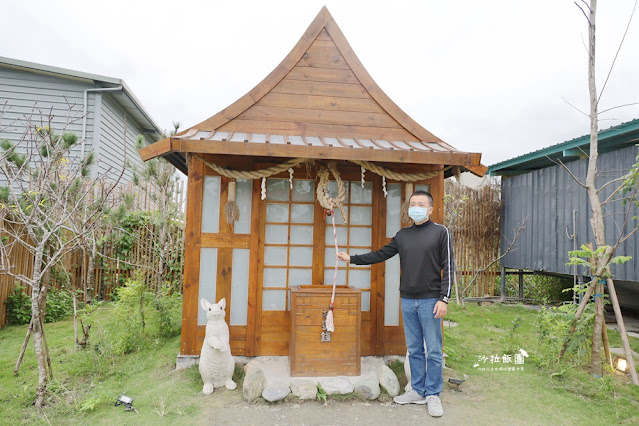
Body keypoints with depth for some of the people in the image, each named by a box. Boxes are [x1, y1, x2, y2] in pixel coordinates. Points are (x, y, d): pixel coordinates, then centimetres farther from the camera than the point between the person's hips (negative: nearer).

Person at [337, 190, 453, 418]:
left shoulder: (440, 232, -3)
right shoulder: (402, 235, 10)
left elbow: (448, 267, -6)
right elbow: (381, 254, 13)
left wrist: (443, 298, -12)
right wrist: (351, 258, 9)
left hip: (430, 301, -4)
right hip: (407, 300, 5)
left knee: (434, 350, 4)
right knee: (414, 349, 12)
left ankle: (433, 395, 18)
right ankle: (418, 391, 25)